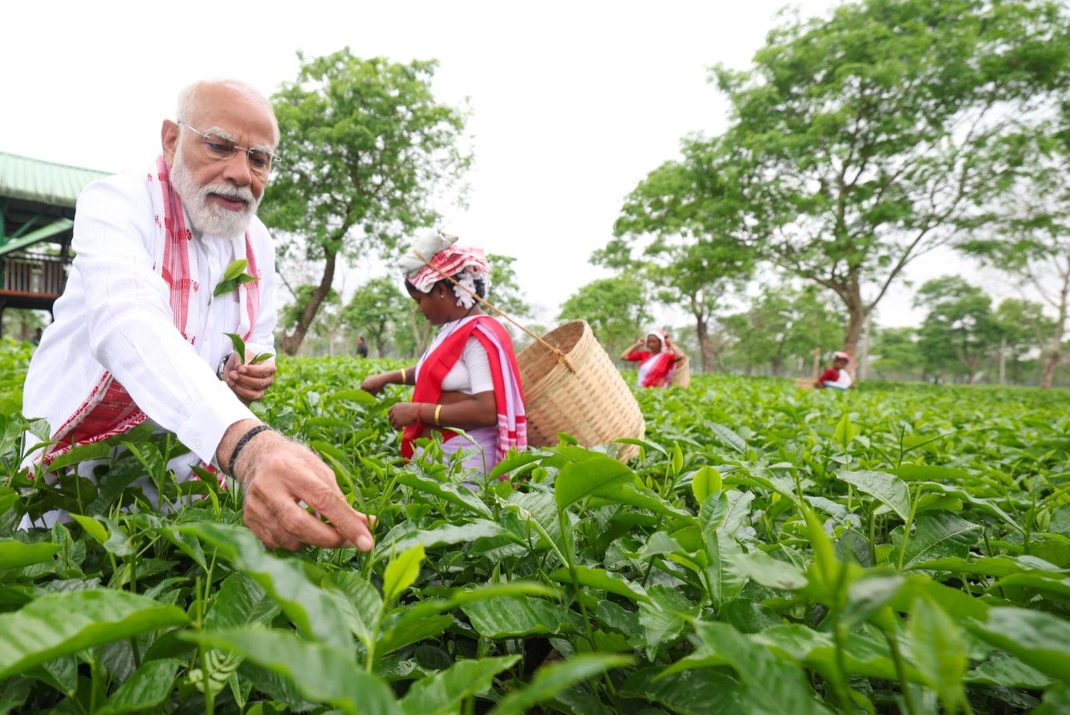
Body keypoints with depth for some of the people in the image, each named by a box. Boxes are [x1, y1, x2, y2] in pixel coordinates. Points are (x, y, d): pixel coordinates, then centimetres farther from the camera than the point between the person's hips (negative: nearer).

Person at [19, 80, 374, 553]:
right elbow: (129, 325, -41)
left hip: (191, 467, 5)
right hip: (82, 458, -4)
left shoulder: (257, 241, -1)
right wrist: (245, 443, -59)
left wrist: (251, 373, -15)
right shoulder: (116, 204, -20)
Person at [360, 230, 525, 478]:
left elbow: (489, 411, -25)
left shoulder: (479, 336, -17)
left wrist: (418, 411, -20)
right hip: (435, 453, 9)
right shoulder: (455, 330, 12)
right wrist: (386, 378, 23)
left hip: (463, 460, -9)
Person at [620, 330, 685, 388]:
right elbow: (623, 356, 9)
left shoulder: (667, 356, 0)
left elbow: (680, 356, -21)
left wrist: (671, 344, -6)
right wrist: (637, 345, 11)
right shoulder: (644, 354, 12)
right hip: (641, 389, 4)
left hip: (658, 390, -4)